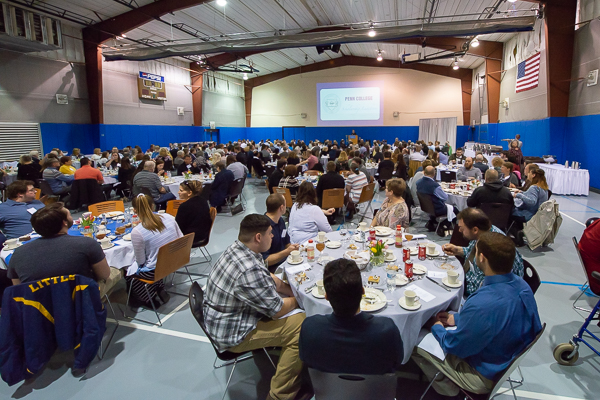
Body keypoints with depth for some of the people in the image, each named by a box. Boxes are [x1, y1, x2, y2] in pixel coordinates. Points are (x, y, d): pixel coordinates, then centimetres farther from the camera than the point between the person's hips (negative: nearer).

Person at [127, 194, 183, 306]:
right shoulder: (169, 218, -11)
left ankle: (151, 299, 23)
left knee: (126, 272, 23)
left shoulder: (137, 232, -23)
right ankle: (161, 290, 27)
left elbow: (140, 262, -12)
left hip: (154, 272, -5)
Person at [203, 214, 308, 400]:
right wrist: (297, 299, -2)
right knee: (301, 326, -13)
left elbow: (269, 279, 10)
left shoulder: (237, 249, -4)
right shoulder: (249, 270, -34)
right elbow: (277, 310, -21)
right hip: (232, 335, -9)